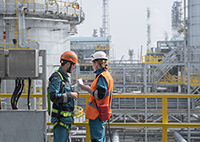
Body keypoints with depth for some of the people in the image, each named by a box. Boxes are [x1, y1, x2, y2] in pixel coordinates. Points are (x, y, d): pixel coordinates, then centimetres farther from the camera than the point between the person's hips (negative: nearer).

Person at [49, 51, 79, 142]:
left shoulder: (64, 77, 18)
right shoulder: (56, 78, -15)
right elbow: (53, 97, -24)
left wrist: (73, 95, 12)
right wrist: (70, 95, -19)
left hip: (66, 118, 10)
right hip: (61, 118, -10)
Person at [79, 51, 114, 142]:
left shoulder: (102, 77, -17)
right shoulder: (107, 75, 16)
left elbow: (100, 95, -24)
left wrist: (88, 89, -15)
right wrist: (90, 89, 18)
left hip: (97, 115, -10)